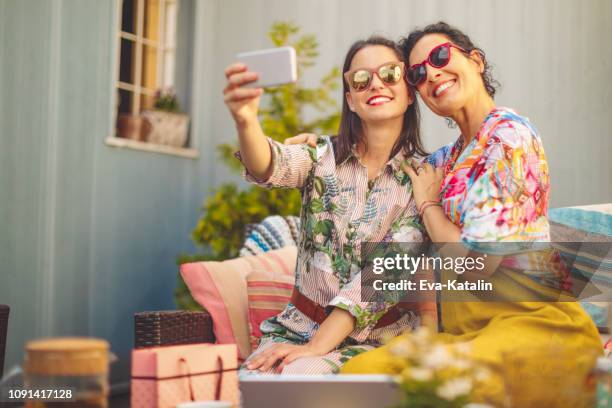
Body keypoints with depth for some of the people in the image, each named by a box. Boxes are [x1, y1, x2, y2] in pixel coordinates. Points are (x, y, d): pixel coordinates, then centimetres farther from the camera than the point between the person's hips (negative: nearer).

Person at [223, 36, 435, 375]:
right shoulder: (323, 156, 1)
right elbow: (270, 167, -22)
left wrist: (315, 348, -22)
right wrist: (245, 120, -45)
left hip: (375, 337, -2)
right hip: (299, 325, 2)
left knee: (299, 376, -31)